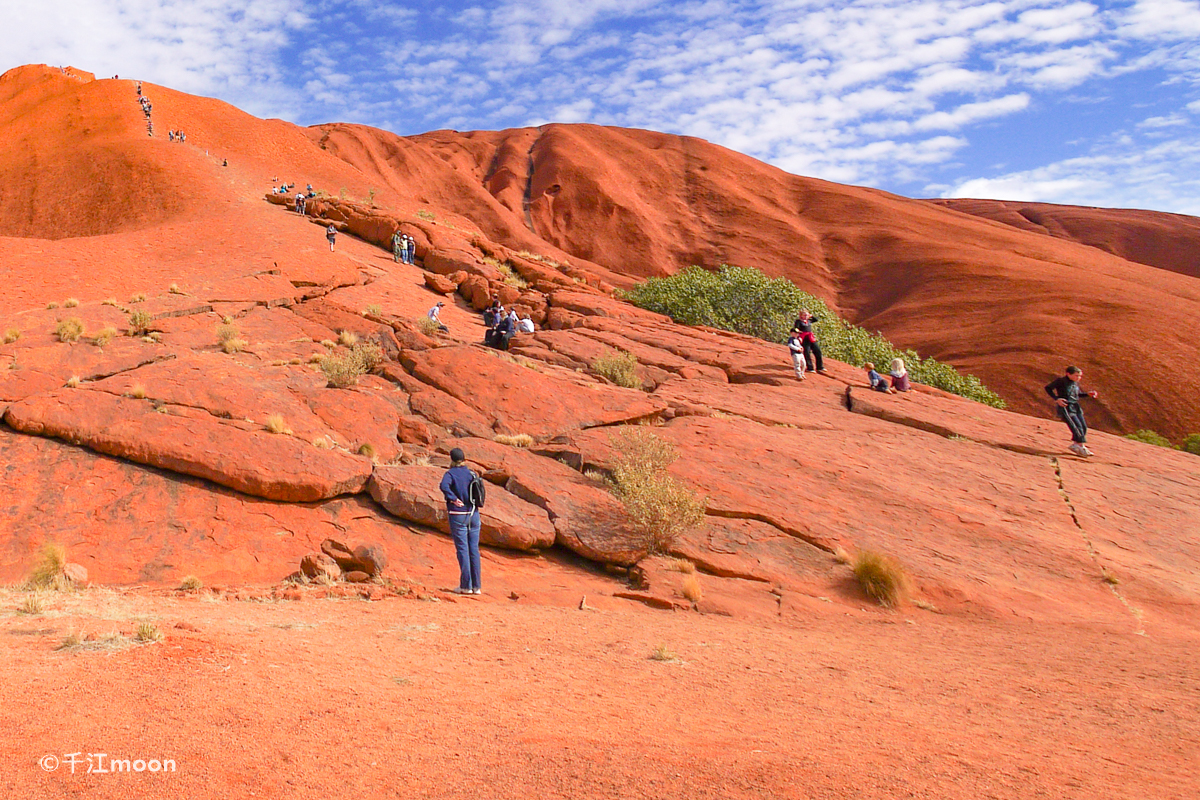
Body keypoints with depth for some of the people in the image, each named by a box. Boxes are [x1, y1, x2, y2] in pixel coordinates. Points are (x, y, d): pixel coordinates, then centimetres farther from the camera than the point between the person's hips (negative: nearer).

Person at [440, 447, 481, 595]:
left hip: (458, 515, -4)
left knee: (462, 550, 1)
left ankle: (466, 586, 2)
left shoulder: (450, 474, -5)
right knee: (474, 549, 8)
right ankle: (477, 586, 9)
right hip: (473, 514, 4)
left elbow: (444, 486, -26)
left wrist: (454, 499, -17)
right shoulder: (471, 473, 8)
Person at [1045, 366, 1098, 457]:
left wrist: (1088, 394, 8)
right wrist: (1056, 398, -20)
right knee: (1077, 426, -14)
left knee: (1084, 427, 2)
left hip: (1076, 407, 8)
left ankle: (1075, 445, 15)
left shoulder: (1076, 383, 12)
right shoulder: (1061, 381, -9)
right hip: (1065, 407, -8)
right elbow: (1048, 388, -8)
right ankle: (1082, 447, -9)